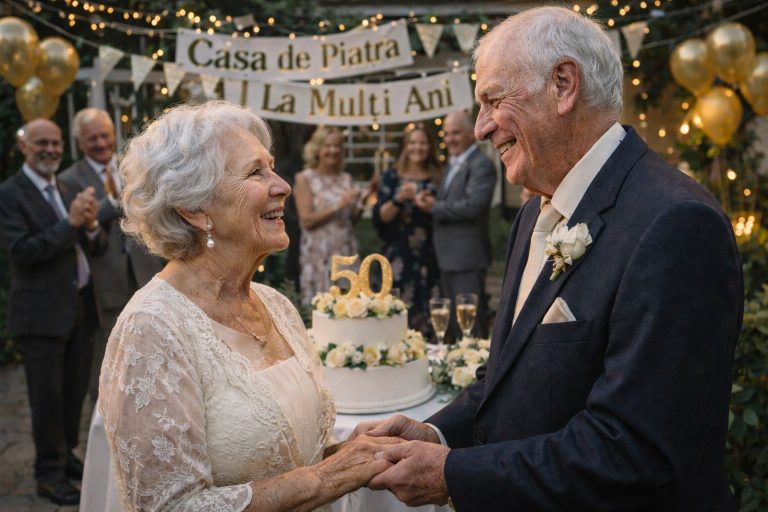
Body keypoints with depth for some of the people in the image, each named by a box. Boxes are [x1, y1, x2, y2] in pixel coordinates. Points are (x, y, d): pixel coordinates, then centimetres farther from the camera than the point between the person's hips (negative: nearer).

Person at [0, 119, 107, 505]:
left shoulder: (69, 191, 12)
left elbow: (96, 249, 10)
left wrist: (91, 225, -11)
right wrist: (70, 222, -22)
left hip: (80, 307, 6)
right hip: (41, 311, -6)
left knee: (75, 391, 15)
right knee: (47, 395, 2)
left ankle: (66, 455, 31)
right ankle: (50, 472, 14)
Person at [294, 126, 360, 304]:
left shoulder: (346, 179, 11)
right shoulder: (305, 178, -1)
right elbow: (307, 220, -9)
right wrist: (339, 205, -14)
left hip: (346, 251, 4)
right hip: (319, 254, -4)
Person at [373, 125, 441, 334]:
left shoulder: (437, 179, 10)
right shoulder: (392, 177, 6)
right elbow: (379, 218, -1)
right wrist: (398, 199, -15)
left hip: (428, 259, 1)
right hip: (398, 258, -1)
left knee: (428, 319, -2)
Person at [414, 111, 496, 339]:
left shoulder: (481, 165, -11)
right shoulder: (453, 165, 19)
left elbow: (472, 206, -23)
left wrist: (435, 207, -13)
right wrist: (430, 202, -1)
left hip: (467, 257, -9)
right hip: (448, 257, 9)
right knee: (453, 326, 15)